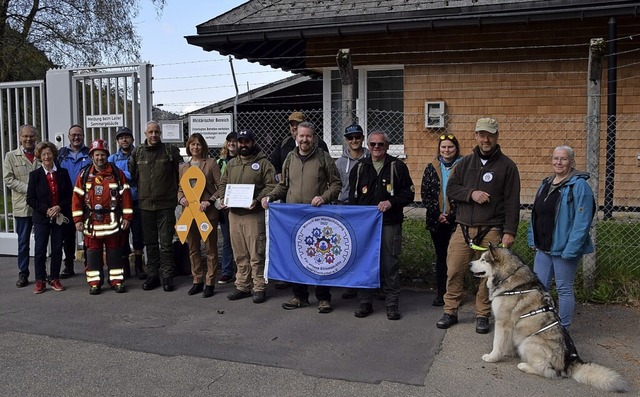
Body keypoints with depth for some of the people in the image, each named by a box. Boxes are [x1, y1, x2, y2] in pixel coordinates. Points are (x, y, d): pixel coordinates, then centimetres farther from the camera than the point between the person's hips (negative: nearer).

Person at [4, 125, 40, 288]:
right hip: (22, 206, 0)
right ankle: (23, 274, 16)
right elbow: (8, 179, -2)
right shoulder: (11, 156, 5)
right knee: (23, 242, 7)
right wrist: (29, 189, -13)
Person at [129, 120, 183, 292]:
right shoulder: (137, 152, 7)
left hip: (166, 204, -3)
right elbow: (131, 176, 13)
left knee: (166, 242, 1)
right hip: (145, 204, 3)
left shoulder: (170, 150, 0)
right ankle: (152, 275, 21)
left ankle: (167, 276, 10)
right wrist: (136, 194, 9)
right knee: (150, 242, 11)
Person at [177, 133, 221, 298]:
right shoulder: (183, 167, 15)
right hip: (189, 212, 5)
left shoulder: (211, 163, 0)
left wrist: (209, 201, -15)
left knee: (211, 248, 1)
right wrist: (181, 198, -1)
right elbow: (180, 189, 20)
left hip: (208, 212, -5)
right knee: (193, 248, 11)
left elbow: (221, 187, -4)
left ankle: (210, 283, 9)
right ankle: (197, 281, 22)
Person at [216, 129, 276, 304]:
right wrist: (222, 198, 3)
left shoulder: (263, 163, 0)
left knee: (256, 253, -4)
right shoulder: (231, 164, 18)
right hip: (234, 213, 6)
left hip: (254, 214, -5)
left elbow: (270, 186, -8)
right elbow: (223, 184, 21)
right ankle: (242, 286, 20)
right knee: (240, 254, 11)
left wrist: (257, 200, -20)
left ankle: (259, 288, 6)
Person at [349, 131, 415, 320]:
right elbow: (352, 197, 14)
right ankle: (365, 302, 17)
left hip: (390, 224, -2)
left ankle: (392, 304, 13)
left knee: (390, 264, 1)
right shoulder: (360, 168, 11)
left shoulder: (398, 167, 4)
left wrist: (391, 202, -12)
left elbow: (409, 193, 3)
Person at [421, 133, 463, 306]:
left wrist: (452, 216, -12)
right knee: (441, 256, 10)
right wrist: (437, 214, -5)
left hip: (456, 221, -3)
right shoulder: (431, 168, 8)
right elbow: (425, 193, 5)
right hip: (437, 220, 3)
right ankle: (440, 292, 18)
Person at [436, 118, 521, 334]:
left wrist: (510, 231, -8)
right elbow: (450, 188, 8)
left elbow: (512, 202, -2)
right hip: (463, 229, 3)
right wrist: (471, 193, -10)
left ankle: (482, 316, 18)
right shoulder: (465, 162, 12)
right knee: (454, 271, 3)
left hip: (491, 231, -2)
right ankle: (450, 312, 17)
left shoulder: (507, 165, 2)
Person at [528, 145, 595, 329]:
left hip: (563, 249, -7)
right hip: (543, 247, 7)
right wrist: (533, 239, 14)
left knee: (564, 289, 5)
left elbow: (582, 221, -18)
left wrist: (571, 249, -22)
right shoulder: (546, 183, 12)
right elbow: (536, 214, 19)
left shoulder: (579, 185, -12)